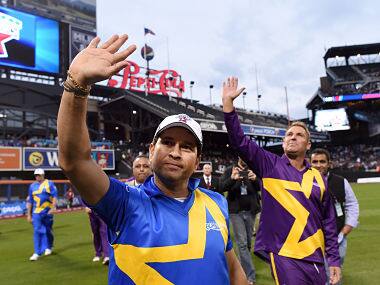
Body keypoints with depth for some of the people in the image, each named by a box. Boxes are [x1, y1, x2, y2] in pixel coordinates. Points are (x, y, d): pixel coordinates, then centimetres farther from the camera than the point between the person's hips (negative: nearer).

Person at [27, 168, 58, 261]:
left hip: (48, 211, -2)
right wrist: (29, 214, 11)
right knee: (37, 231, -7)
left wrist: (53, 207, -18)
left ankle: (49, 247, 31)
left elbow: (55, 196, -6)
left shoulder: (49, 183, 2)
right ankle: (37, 253, -5)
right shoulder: (32, 186, 11)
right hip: (36, 212, 2)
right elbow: (30, 201, 14)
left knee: (48, 230, 9)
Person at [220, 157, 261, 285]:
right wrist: (232, 178, -28)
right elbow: (221, 187, -8)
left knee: (248, 242, 12)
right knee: (242, 243, -4)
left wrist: (255, 179, -24)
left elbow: (260, 187, -2)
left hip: (250, 210, 2)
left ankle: (244, 269, 29)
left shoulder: (253, 170, 5)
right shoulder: (230, 170, 0)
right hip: (236, 211, -2)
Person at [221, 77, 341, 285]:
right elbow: (240, 141, -12)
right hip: (284, 256, -4)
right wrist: (228, 102, -18)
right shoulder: (270, 165, -2)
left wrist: (334, 259, 8)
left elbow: (328, 222, 11)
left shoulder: (318, 178, 7)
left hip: (315, 258, 4)